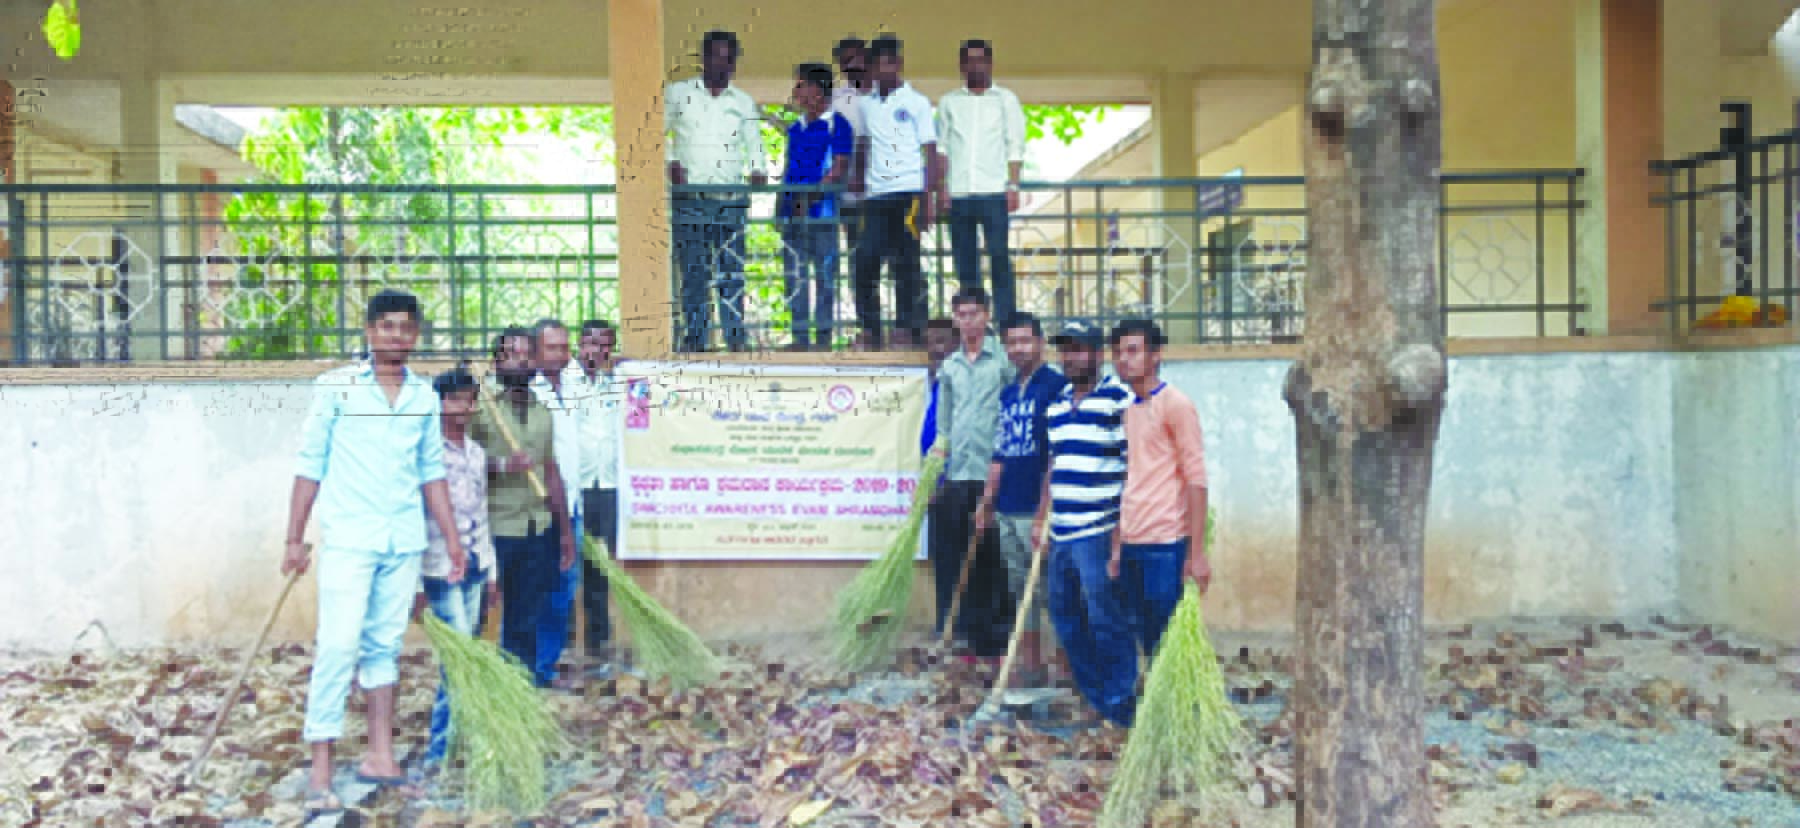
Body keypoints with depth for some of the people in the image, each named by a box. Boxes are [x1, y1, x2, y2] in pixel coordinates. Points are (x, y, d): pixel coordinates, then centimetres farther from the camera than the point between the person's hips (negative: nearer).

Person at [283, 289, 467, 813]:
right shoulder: (335, 387, -2)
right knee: (338, 647, -7)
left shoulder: (424, 396, 9)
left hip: (404, 541, 4)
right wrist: (295, 539, -3)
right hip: (348, 538, -4)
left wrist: (452, 537, 11)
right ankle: (320, 772, 0)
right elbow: (310, 465, -1)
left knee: (384, 646, 11)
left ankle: (379, 757, 20)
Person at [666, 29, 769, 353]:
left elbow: (754, 144, 16)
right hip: (690, 199, -1)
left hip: (731, 200, 1)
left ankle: (736, 337, 3)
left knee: (732, 271, -1)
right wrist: (671, 162, -5)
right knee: (693, 271, -3)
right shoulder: (678, 93, 10)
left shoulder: (743, 103, 15)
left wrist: (758, 170, -3)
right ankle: (695, 337, 1)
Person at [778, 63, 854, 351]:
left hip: (822, 211, -7)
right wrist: (781, 199, 11)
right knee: (794, 277, 6)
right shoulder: (794, 128, 18)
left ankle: (823, 337, 2)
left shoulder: (837, 125, -2)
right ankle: (800, 337, 12)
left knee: (825, 276, -2)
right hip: (791, 213, 7)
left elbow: (839, 167, -9)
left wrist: (811, 196, -17)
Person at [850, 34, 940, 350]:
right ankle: (869, 331, 7)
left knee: (905, 264, -4)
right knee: (865, 263, -2)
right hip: (875, 193, 4)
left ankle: (907, 330, 2)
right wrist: (858, 176, 7)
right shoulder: (866, 104, 15)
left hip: (908, 192, -4)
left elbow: (930, 152, -1)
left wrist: (928, 198, -9)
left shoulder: (917, 103, 3)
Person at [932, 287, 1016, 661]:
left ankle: (996, 635, 10)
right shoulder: (949, 366, 14)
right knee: (952, 556, 7)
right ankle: (959, 629, 18)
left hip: (993, 473, -5)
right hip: (956, 475, 5)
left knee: (993, 557, 0)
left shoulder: (1004, 359, -2)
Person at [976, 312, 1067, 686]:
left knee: (1048, 591, -3)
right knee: (1021, 590, 13)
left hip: (1037, 509, -7)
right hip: (1007, 509, 8)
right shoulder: (1007, 394, 16)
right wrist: (987, 500, 17)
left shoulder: (1056, 386, -7)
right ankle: (1030, 665, 22)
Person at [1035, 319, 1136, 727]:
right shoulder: (1057, 405, 15)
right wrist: (1041, 517, 18)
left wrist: (1123, 528, -16)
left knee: (1105, 619, -2)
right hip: (1061, 532, 8)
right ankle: (1094, 694, 27)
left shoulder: (1119, 399, -9)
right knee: (1064, 617, 14)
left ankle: (1121, 702, 13)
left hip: (1098, 532, -8)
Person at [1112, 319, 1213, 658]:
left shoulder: (1176, 404, -5)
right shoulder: (1128, 411, 17)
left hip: (1165, 545, -7)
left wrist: (1197, 552, -14)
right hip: (1131, 546, 7)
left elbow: (1196, 480, -9)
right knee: (1145, 644, 10)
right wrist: (1117, 548, 16)